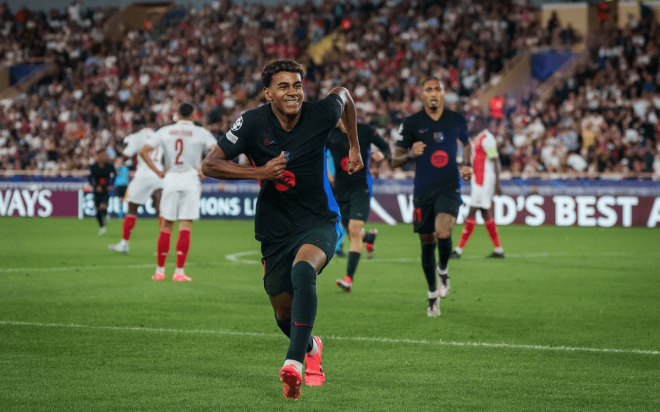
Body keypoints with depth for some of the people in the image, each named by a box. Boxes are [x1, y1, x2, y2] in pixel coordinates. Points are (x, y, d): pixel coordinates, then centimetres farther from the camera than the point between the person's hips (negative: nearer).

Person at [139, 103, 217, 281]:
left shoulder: (164, 132, 6)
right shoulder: (201, 133, -1)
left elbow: (143, 151, 2)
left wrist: (158, 172, 4)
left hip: (170, 179, 2)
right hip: (190, 180, -2)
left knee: (166, 226, 9)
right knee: (185, 227, -2)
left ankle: (160, 270, 12)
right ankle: (179, 272, -6)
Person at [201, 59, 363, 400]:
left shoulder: (320, 115, -11)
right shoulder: (252, 123, -12)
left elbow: (343, 95, 14)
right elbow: (209, 165, -12)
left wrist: (354, 147, 17)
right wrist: (260, 172, -23)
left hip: (318, 222, -2)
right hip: (275, 230, 2)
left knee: (303, 269, -35)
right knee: (284, 313, 11)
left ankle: (293, 362, -40)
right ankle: (311, 348, 47)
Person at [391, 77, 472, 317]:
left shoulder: (457, 120, 4)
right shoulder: (411, 123, -1)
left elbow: (466, 143, 26)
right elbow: (395, 160, 1)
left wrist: (467, 165, 7)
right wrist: (410, 154, -21)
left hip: (449, 187, -1)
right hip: (423, 191, 1)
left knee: (443, 232, -25)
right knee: (427, 243, 6)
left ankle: (443, 270, 6)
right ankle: (433, 295, 24)